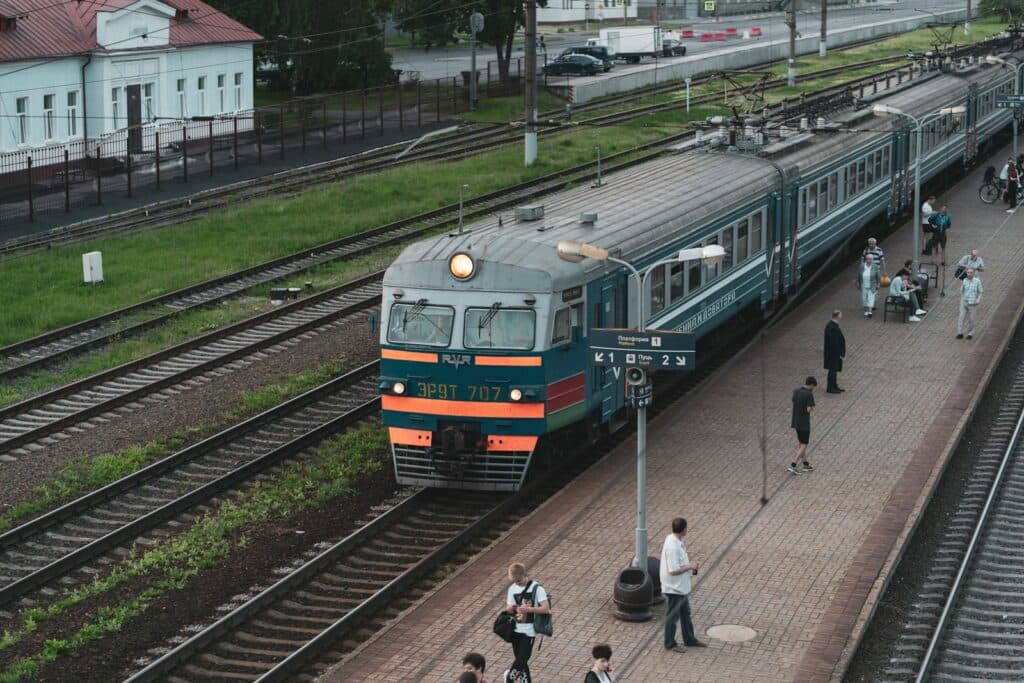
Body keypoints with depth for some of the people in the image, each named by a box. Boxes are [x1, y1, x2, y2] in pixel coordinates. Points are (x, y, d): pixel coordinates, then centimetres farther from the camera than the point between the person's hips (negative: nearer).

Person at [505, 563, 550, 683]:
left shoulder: (536, 588, -10)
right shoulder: (512, 588, 7)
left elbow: (546, 608, -15)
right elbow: (510, 609, 11)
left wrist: (528, 609, -26)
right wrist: (509, 608, -15)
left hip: (529, 630, -5)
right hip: (516, 629, 5)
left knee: (522, 658, -12)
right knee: (521, 661, 10)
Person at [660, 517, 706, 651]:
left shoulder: (674, 540, 2)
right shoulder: (673, 547, -29)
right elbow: (673, 570, -29)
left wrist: (690, 565, 4)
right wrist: (690, 566, -18)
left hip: (682, 587, 10)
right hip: (674, 588, -10)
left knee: (685, 614, 21)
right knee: (672, 616, 6)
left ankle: (689, 639, 35)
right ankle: (670, 643, 20)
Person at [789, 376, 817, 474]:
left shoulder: (796, 391, 3)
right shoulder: (809, 394, -19)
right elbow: (809, 409, -21)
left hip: (796, 422, 8)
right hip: (804, 423, -8)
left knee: (800, 443, 18)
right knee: (803, 445, 1)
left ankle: (805, 464, 28)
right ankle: (792, 465, -7)